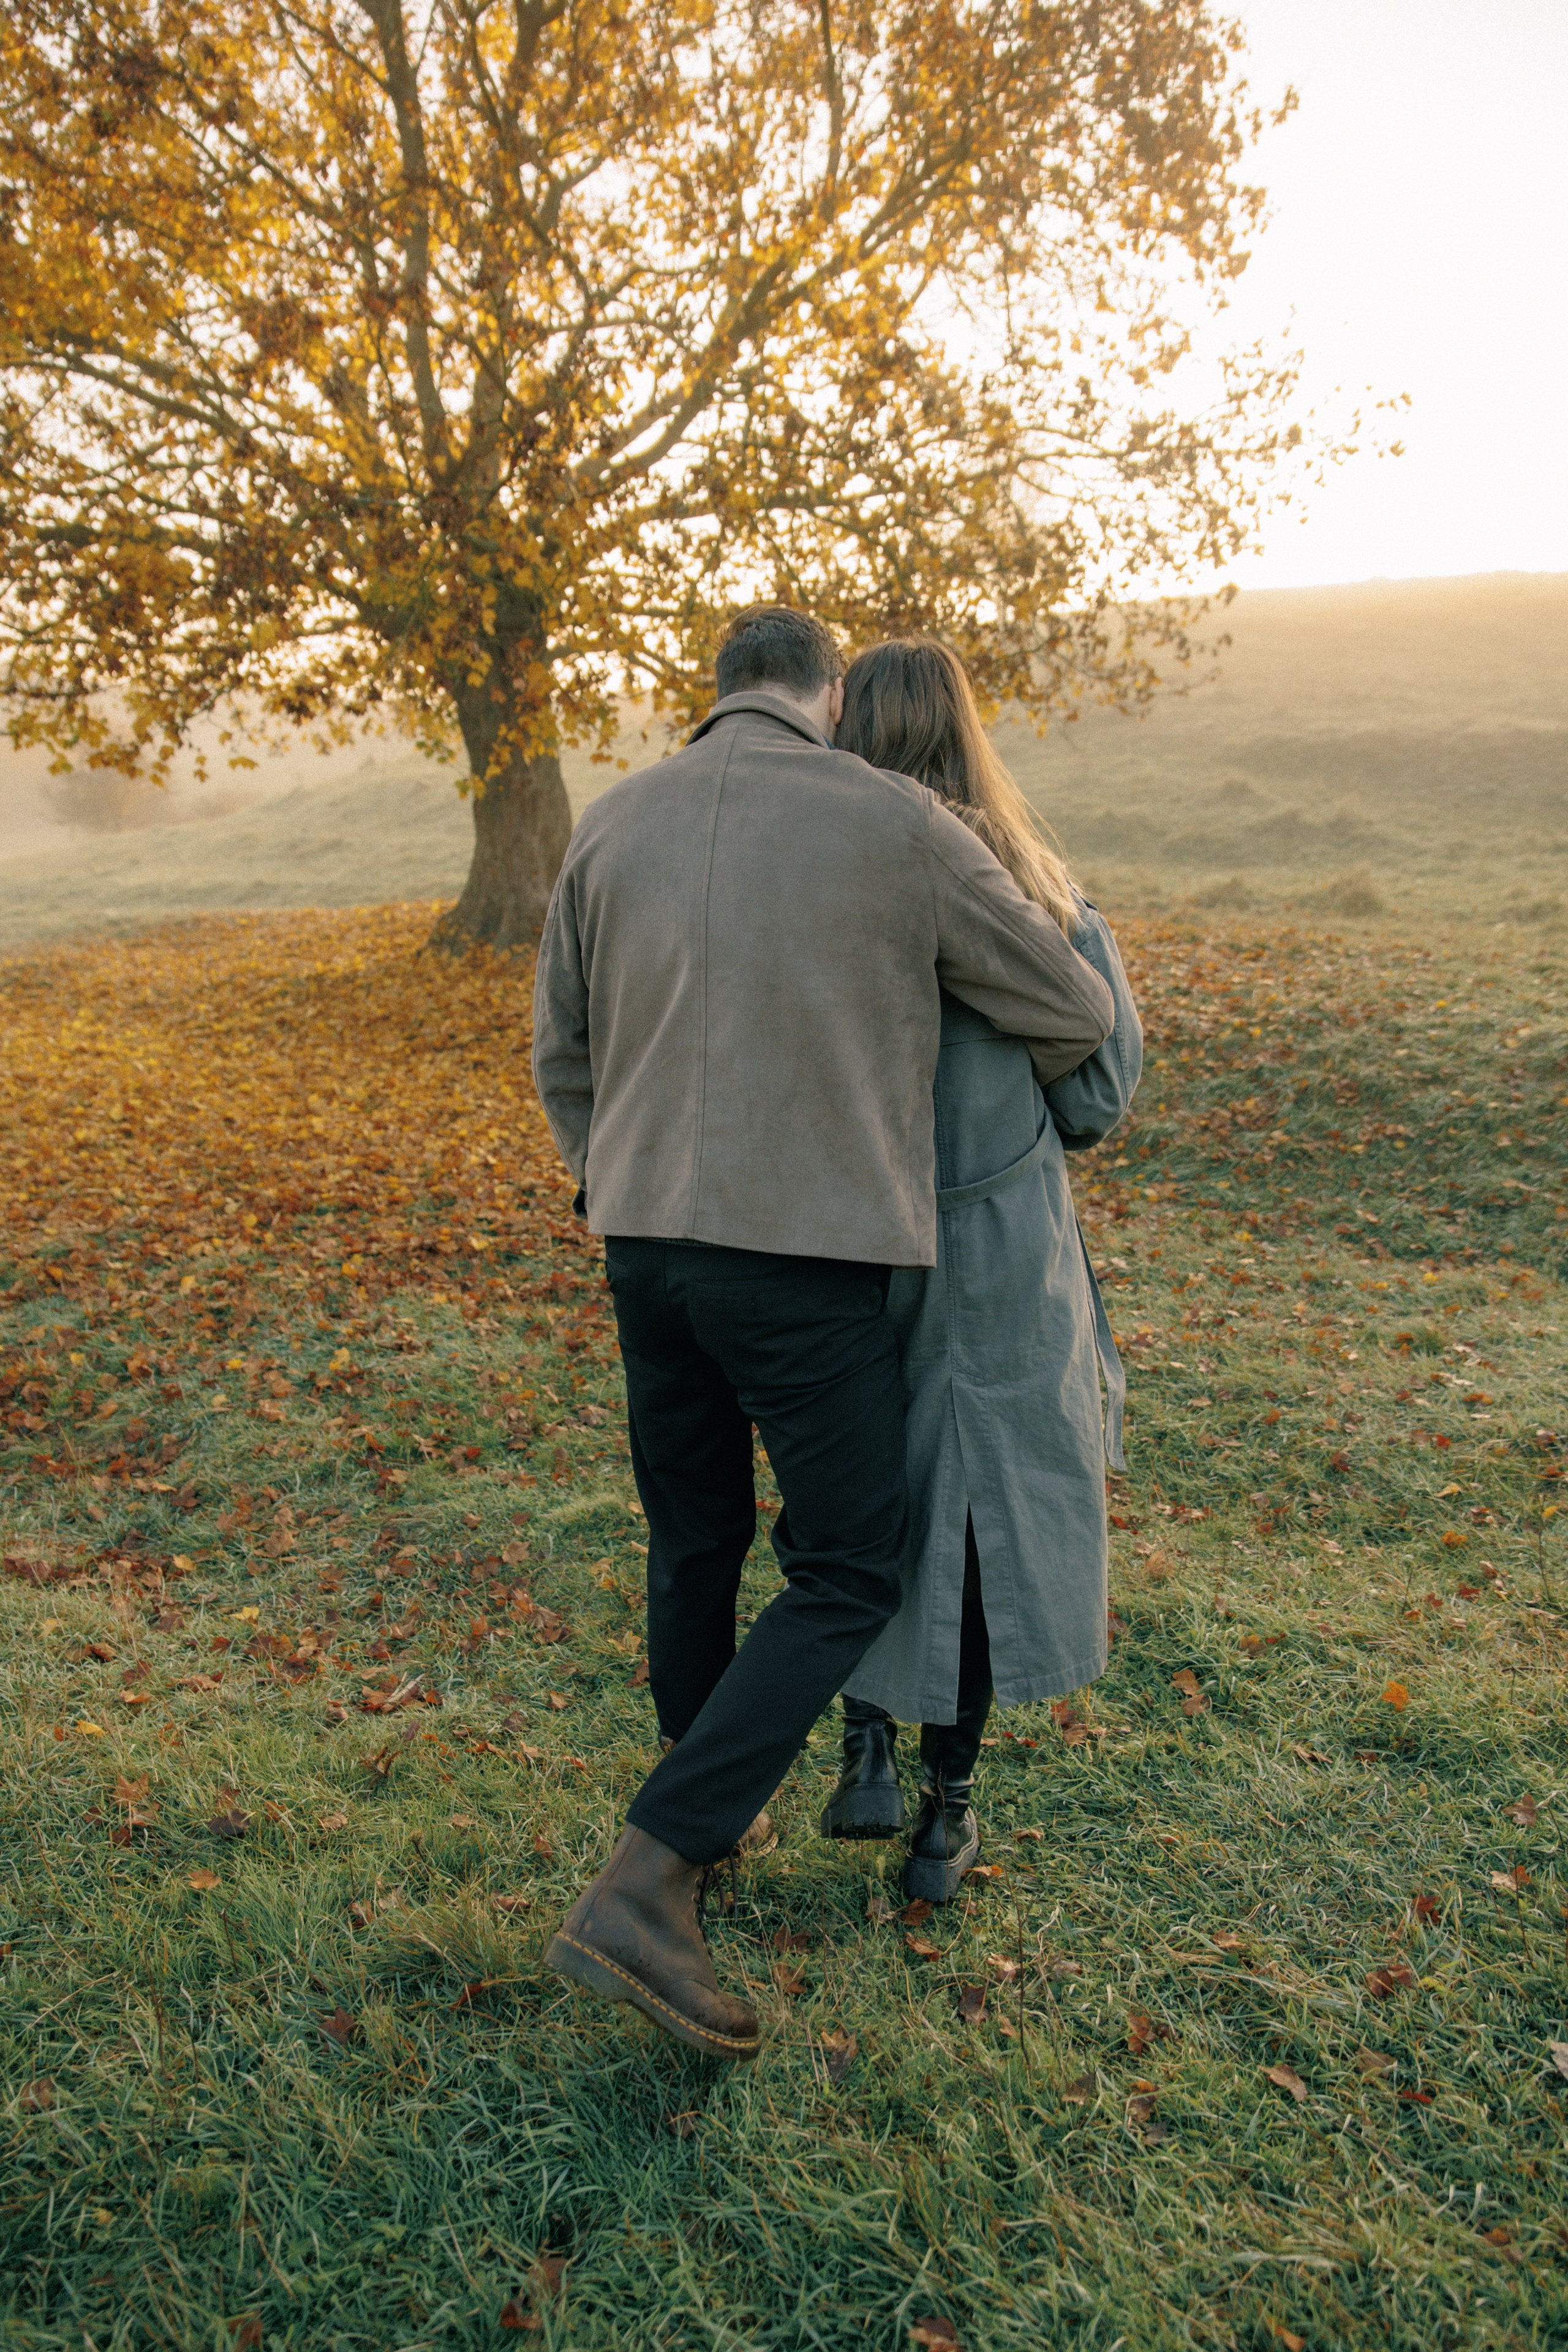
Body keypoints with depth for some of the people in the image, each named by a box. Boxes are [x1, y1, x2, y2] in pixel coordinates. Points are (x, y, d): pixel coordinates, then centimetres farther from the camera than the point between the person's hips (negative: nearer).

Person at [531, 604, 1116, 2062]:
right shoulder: (896, 823, -6)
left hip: (645, 1246, 6)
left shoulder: (613, 826, 6)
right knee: (848, 1581, 8)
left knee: (695, 1543, 23)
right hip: (807, 1263, -5)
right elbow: (1072, 1015, 2)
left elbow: (564, 1057, 14)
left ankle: (710, 1804, 43)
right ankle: (639, 1890, 1)